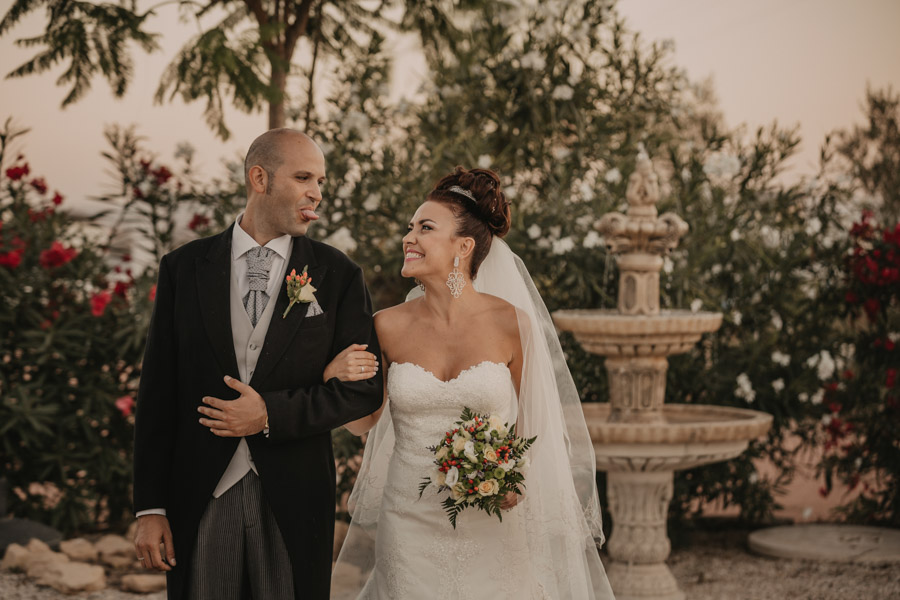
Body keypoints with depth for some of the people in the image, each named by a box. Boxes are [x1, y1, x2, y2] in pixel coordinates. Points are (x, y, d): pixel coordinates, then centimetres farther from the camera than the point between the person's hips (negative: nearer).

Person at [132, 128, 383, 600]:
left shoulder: (338, 275, 3)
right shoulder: (185, 268, 3)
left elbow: (365, 389, -1)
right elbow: (157, 393, 2)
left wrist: (272, 414, -13)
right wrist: (150, 508, -2)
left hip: (293, 503, 0)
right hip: (200, 498, 0)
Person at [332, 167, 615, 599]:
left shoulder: (512, 324, -6)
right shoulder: (390, 327, -2)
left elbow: (526, 418, 7)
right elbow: (361, 421, 8)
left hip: (490, 526, -1)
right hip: (411, 526, 1)